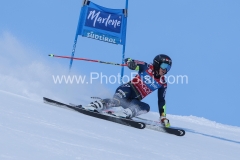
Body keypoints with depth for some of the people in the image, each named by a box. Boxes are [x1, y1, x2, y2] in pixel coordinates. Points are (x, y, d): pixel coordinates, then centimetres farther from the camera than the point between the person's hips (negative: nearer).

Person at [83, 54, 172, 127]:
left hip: (134, 100, 4)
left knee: (146, 107, -26)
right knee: (117, 100, -35)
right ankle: (94, 106, -44)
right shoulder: (147, 68, -2)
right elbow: (128, 61, -7)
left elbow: (161, 101, 15)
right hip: (127, 90, -4)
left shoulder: (162, 84, 8)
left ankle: (125, 113, -44)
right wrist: (130, 62, -33)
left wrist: (163, 117, 7)